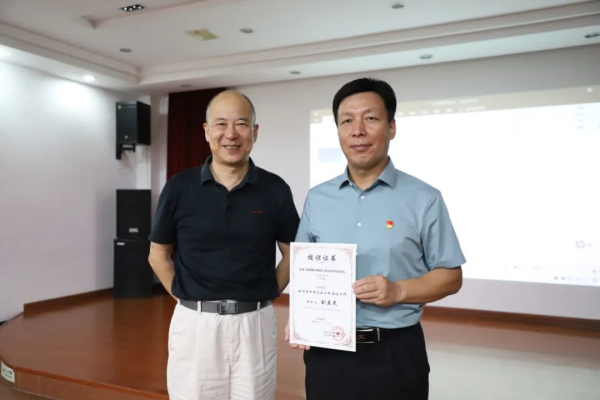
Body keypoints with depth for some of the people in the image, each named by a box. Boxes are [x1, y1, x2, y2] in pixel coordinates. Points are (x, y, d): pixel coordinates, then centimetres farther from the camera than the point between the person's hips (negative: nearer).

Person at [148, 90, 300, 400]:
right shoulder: (179, 187, -3)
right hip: (195, 322, 0)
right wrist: (185, 297, 1)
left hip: (255, 323, 1)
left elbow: (293, 253, 7)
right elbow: (158, 254, 7)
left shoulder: (275, 189, -3)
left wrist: (266, 294, 2)